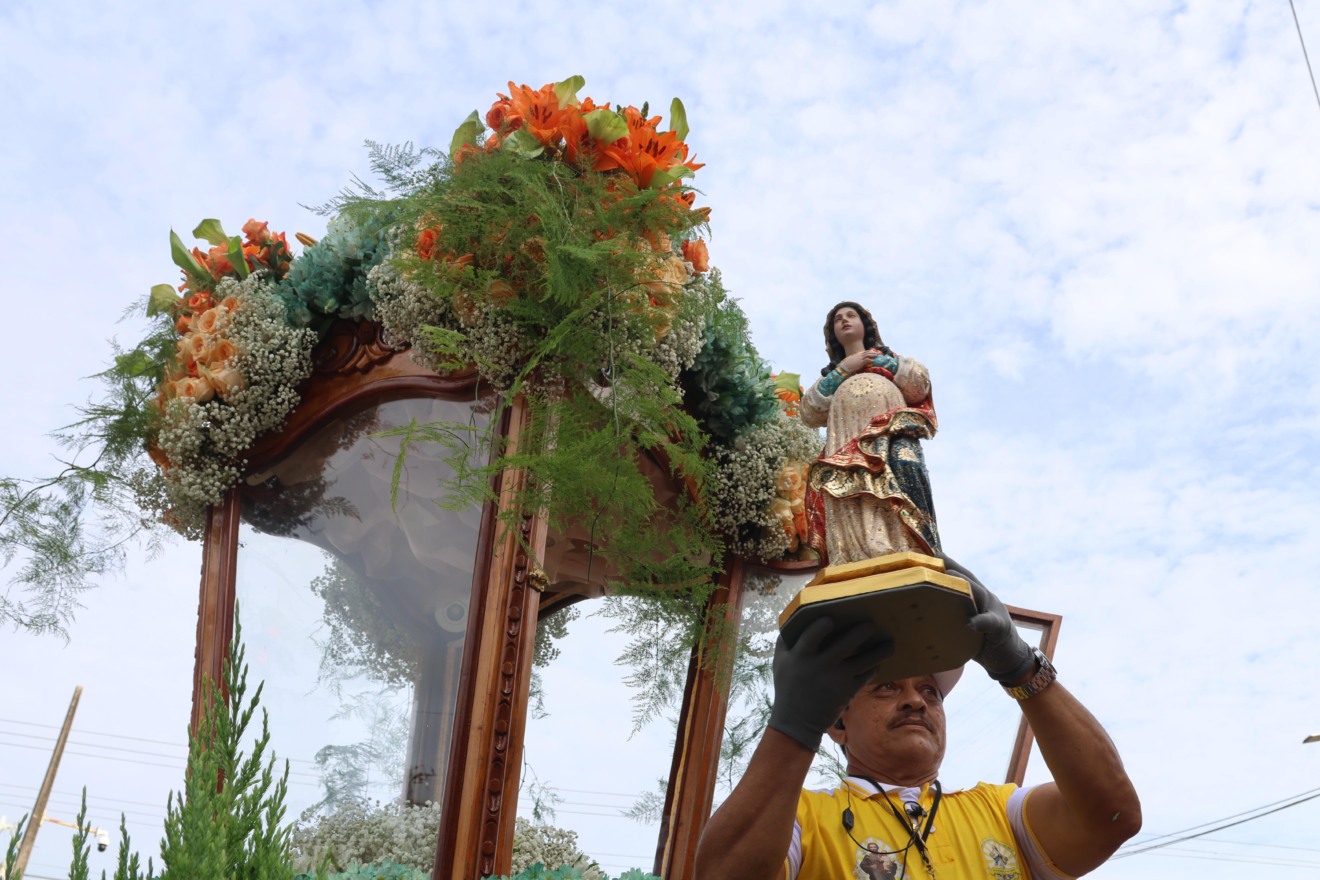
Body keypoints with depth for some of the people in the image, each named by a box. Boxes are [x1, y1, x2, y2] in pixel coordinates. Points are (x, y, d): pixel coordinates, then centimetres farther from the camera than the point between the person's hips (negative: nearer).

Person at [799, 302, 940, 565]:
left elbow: (921, 385, 13)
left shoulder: (889, 356, 33)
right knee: (854, 514, -24)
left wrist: (879, 361, 16)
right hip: (848, 447, 1)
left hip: (891, 437, -1)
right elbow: (808, 414, 15)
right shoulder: (831, 373, 35)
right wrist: (842, 370, 11)